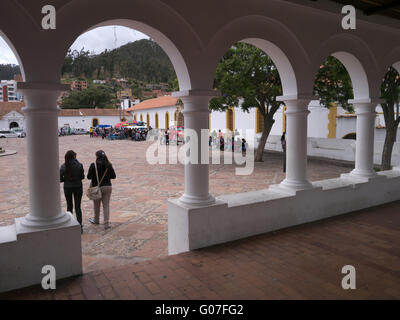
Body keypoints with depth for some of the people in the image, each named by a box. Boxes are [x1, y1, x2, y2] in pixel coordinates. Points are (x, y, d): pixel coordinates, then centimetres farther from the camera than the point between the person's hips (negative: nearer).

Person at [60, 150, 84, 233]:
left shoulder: (63, 166, -9)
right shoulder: (79, 165, -11)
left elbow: (60, 179, -8)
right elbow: (82, 177, -4)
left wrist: (67, 179, 11)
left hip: (67, 188, 1)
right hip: (78, 187, -1)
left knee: (69, 206, 17)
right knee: (78, 207, 4)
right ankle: (79, 227, -1)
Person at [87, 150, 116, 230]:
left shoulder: (93, 165, -12)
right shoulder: (109, 165, -3)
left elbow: (89, 177, -10)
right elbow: (113, 176, 0)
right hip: (108, 187, 2)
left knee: (96, 205, 17)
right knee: (106, 205, 6)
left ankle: (96, 220, 36)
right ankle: (106, 223, 1)